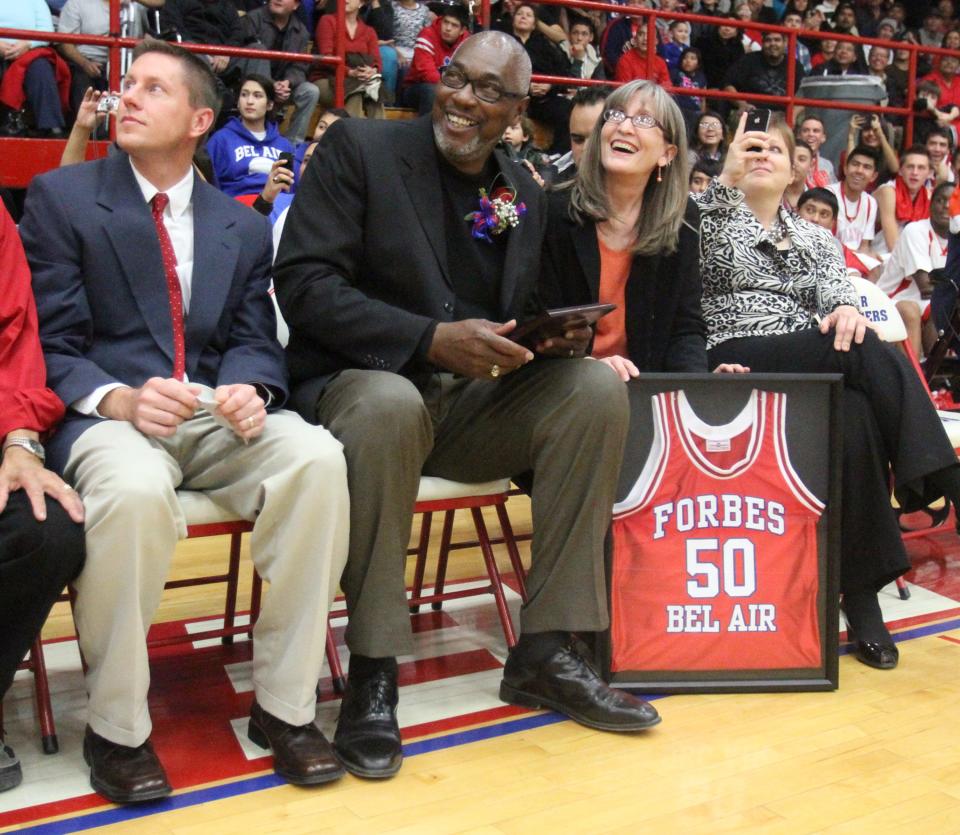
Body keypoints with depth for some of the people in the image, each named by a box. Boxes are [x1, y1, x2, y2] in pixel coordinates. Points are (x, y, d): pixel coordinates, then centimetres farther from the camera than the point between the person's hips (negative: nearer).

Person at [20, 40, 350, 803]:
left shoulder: (244, 227, 16)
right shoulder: (61, 197, 7)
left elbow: (254, 340, 12)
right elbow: (48, 343, 0)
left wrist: (247, 389, -13)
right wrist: (116, 399, -21)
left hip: (216, 414, 3)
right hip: (107, 414, -3)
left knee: (317, 457, -28)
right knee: (135, 488, -38)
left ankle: (285, 705, -14)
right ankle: (116, 727, -14)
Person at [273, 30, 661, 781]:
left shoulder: (526, 193, 13)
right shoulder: (358, 147, -2)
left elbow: (520, 320, 17)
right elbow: (304, 284, -13)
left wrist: (558, 333, -9)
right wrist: (432, 339, -24)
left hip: (474, 397, 5)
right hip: (360, 385, -5)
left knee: (597, 389, -17)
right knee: (390, 403, -38)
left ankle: (546, 650, -10)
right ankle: (373, 668, -21)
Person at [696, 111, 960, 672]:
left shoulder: (816, 239, 28)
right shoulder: (717, 221, 18)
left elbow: (835, 282, 5)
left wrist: (845, 308, -20)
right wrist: (726, 179, -20)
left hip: (816, 369, 4)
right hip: (737, 360, -4)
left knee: (855, 415, -33)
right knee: (874, 354, -31)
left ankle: (862, 598, -33)